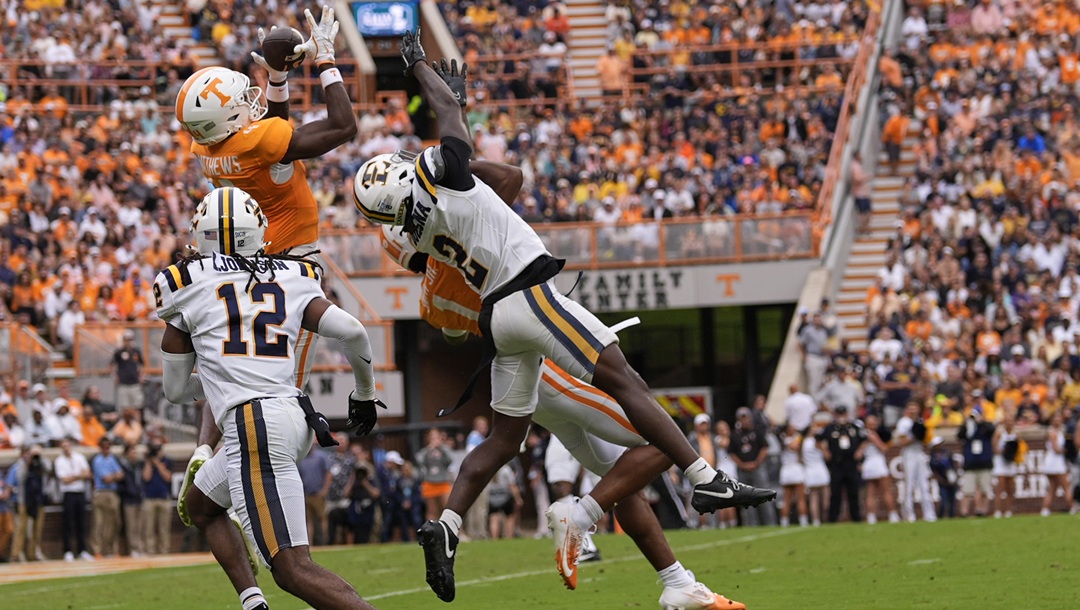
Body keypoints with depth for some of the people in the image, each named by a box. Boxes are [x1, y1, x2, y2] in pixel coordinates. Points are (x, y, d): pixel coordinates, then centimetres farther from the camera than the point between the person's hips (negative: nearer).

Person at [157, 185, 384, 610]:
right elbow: (352, 332, 3)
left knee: (294, 570, -10)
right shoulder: (292, 279, 16)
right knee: (200, 506, 29)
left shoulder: (188, 285, 8)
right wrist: (364, 395, 21)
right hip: (293, 414, 7)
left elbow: (175, 389, 16)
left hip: (253, 426, -7)